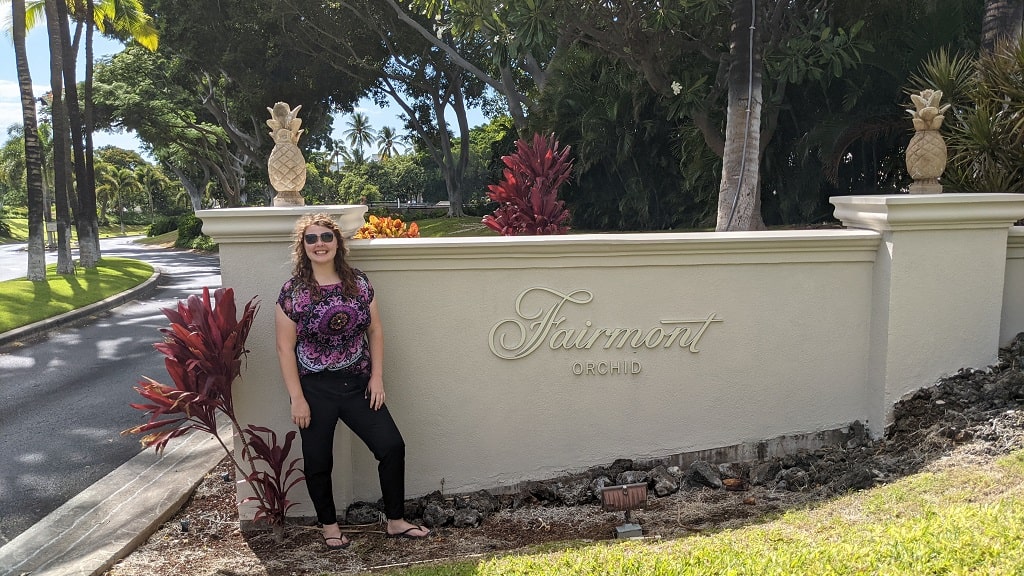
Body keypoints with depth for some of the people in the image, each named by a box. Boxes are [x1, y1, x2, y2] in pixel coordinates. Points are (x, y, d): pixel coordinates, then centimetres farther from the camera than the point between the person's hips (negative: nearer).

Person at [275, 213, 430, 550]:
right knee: (318, 462, 8)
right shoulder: (293, 291, -9)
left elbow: (375, 331, 5)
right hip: (315, 389, -2)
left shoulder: (358, 283, 0)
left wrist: (377, 377, -2)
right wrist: (297, 398, -11)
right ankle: (329, 527, 31)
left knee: (392, 446, -1)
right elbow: (285, 348, -8)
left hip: (357, 383, 3)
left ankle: (396, 522, 16)